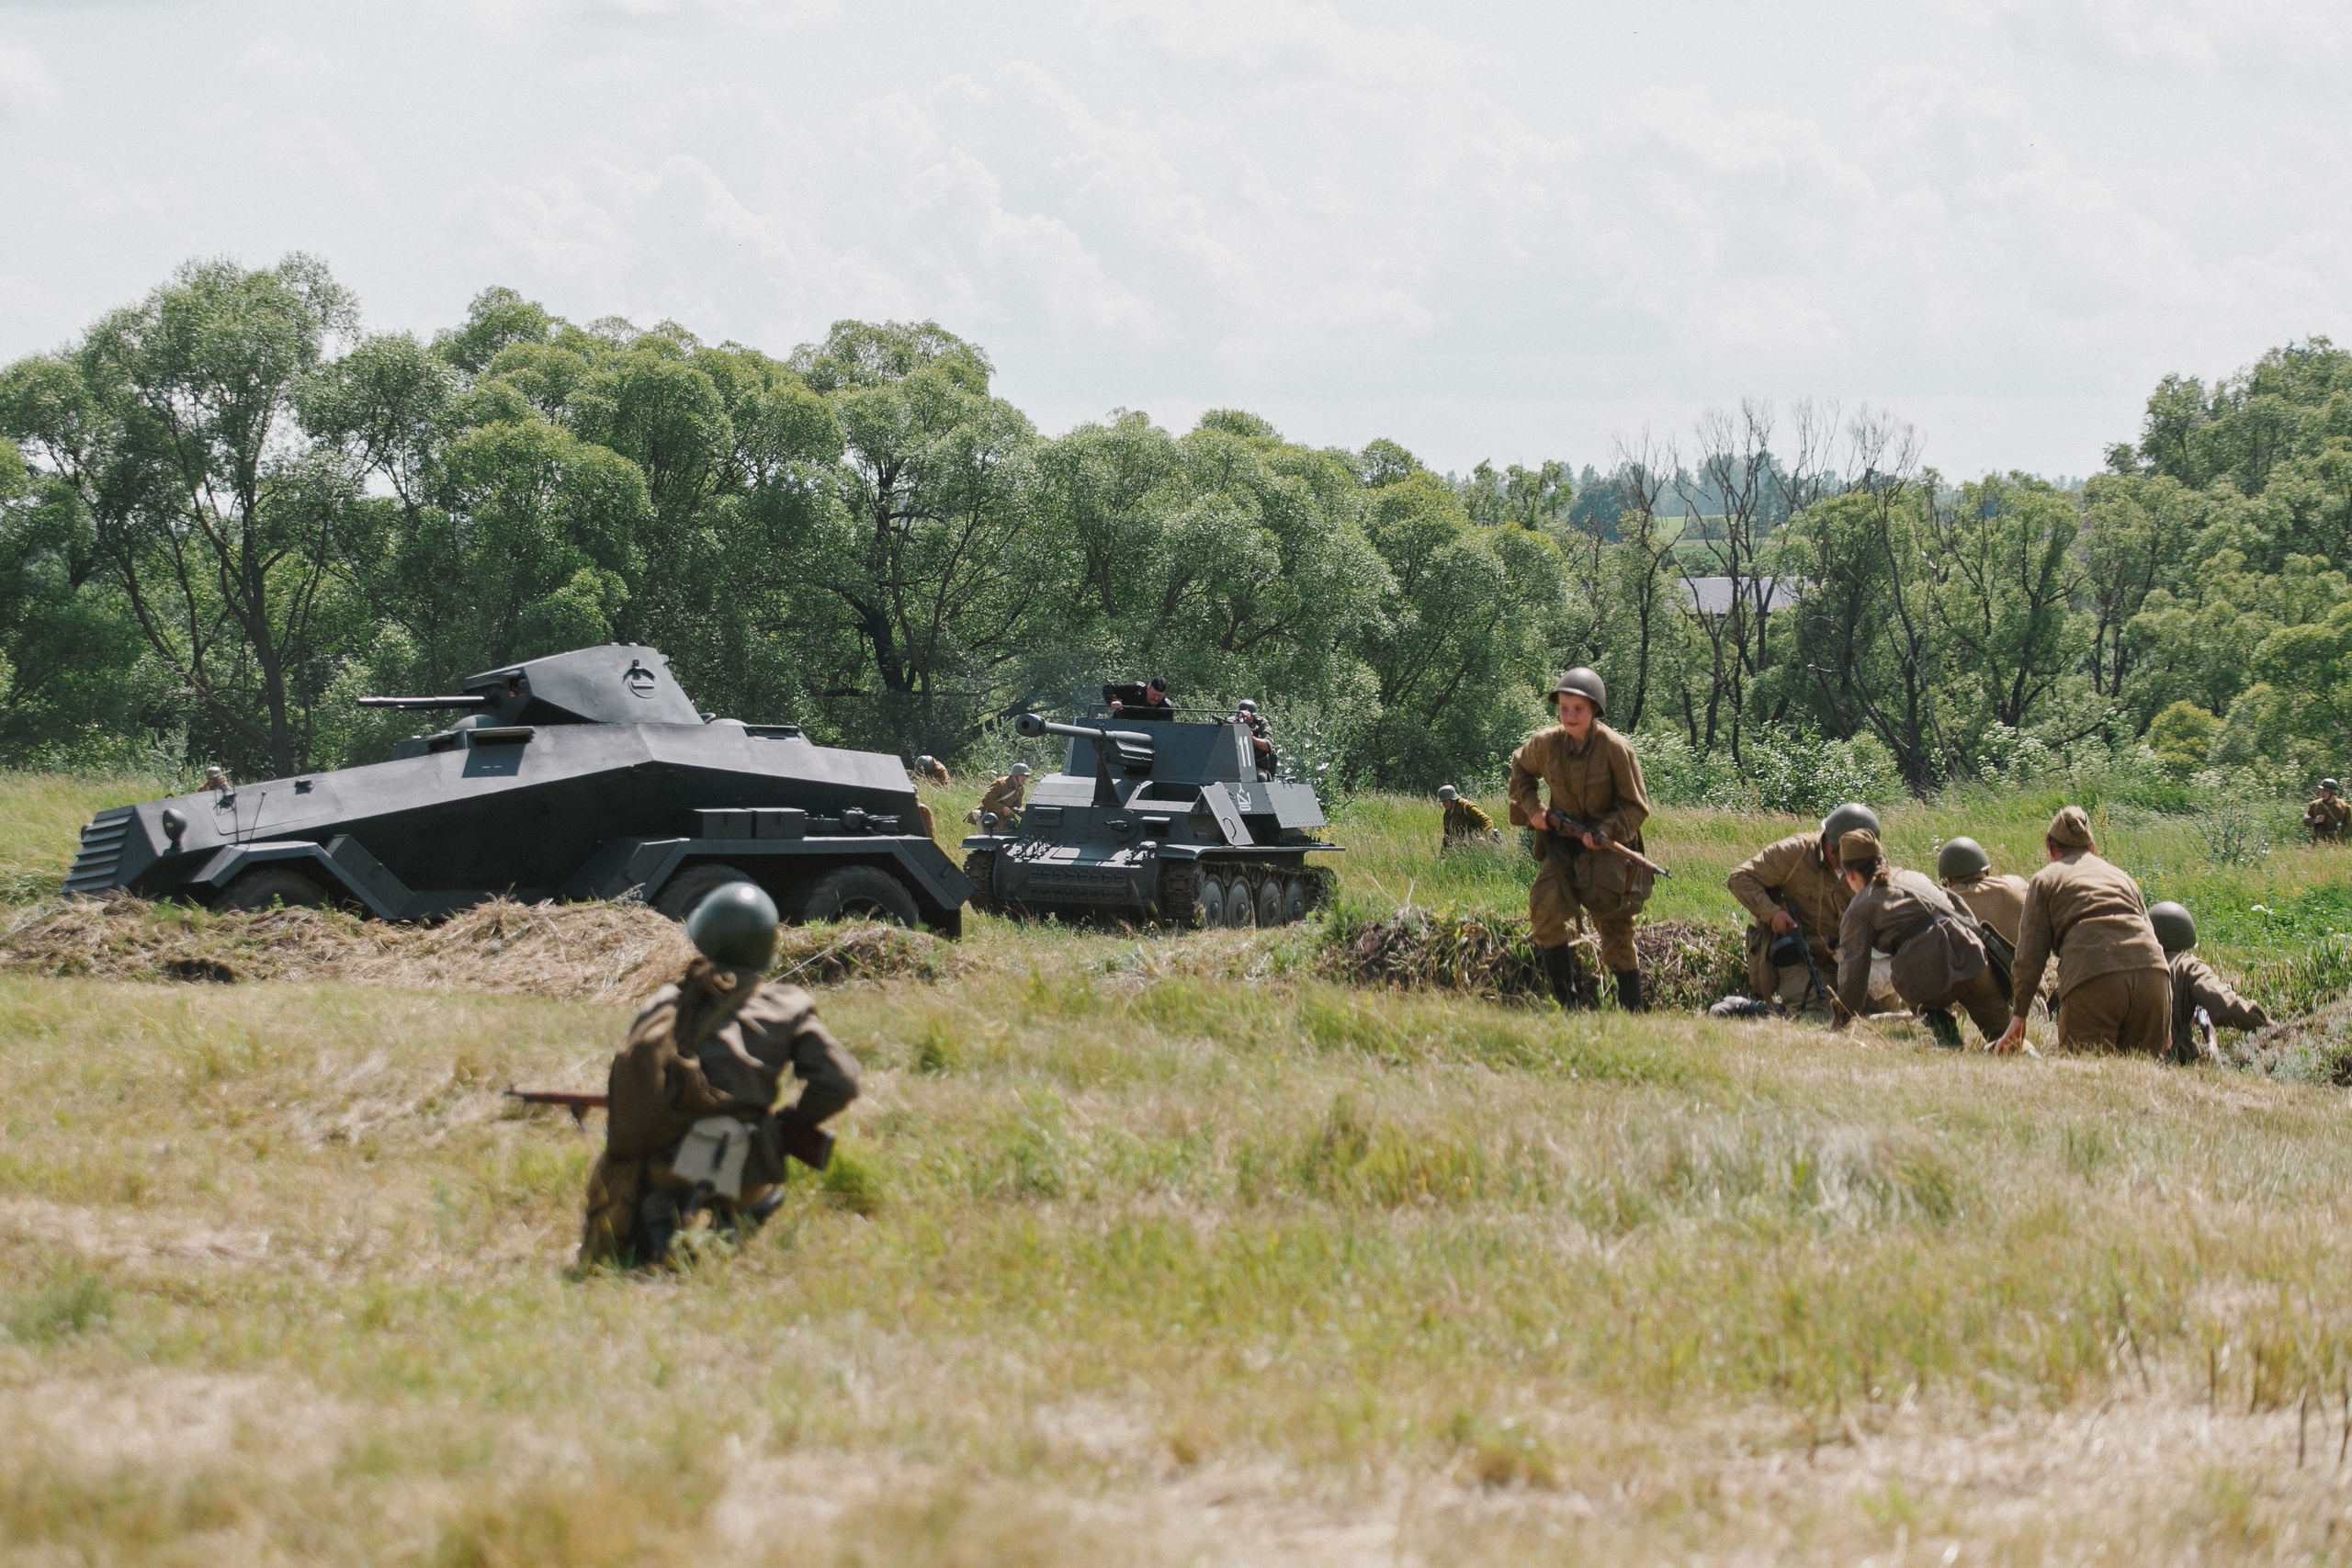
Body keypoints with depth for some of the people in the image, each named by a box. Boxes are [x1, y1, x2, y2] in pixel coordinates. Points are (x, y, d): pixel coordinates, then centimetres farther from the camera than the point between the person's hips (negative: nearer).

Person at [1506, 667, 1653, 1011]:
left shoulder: (1615, 748, -16)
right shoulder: (1546, 743, -6)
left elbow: (1635, 807, -8)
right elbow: (1520, 768, 18)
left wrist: (1604, 831, -22)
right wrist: (1532, 808, 4)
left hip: (1607, 844, -3)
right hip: (1562, 843, 4)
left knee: (1613, 924, -2)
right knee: (1546, 904, -16)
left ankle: (1631, 1008, 7)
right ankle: (1571, 999, -11)